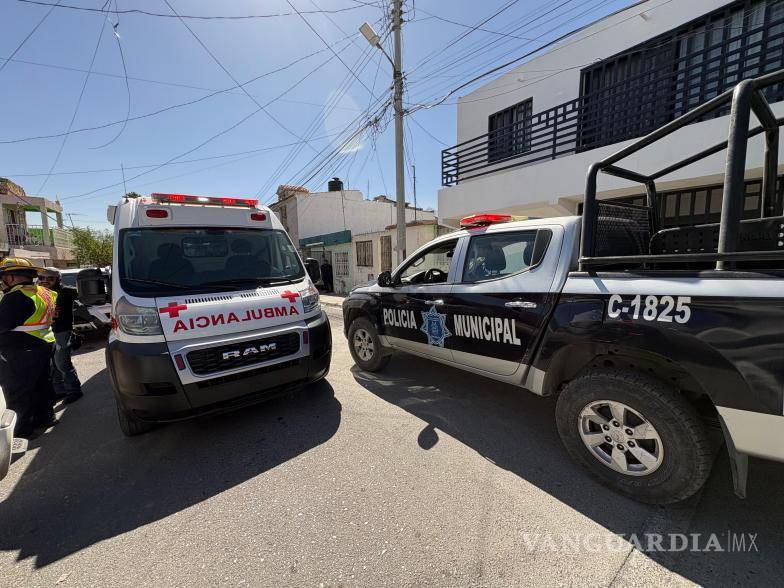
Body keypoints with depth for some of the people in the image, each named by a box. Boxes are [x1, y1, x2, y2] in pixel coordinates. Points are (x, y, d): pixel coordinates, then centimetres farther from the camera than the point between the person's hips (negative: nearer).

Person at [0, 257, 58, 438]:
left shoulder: (17, 296, -20)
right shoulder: (43, 292, 9)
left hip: (20, 353, -9)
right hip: (45, 344, 9)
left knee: (17, 393, 3)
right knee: (42, 384, 18)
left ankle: (23, 431, 11)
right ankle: (46, 417, 30)